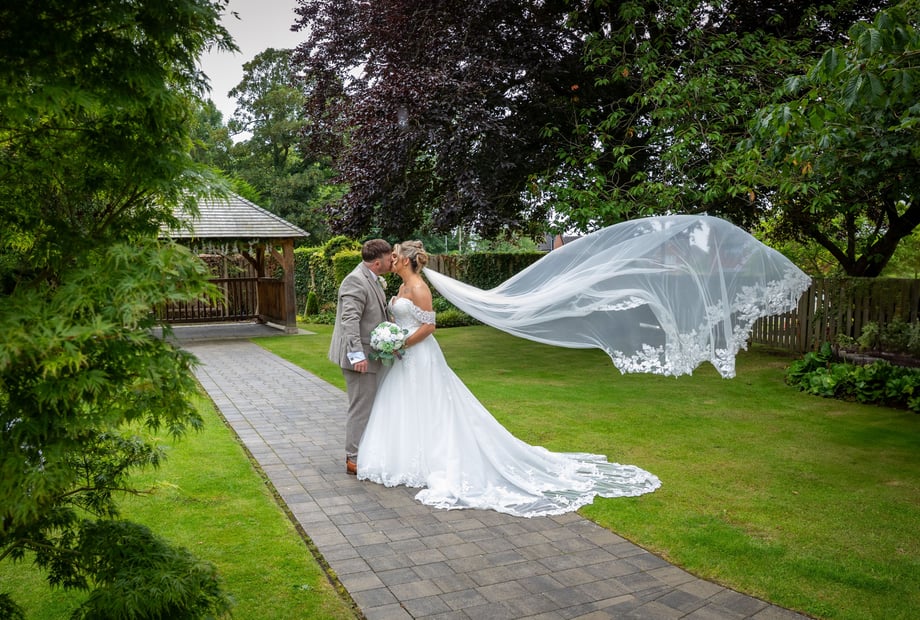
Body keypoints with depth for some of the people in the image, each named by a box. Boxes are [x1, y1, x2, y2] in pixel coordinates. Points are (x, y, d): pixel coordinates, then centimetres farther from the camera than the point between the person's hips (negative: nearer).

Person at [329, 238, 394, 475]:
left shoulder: (372, 279, 12)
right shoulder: (356, 281, -19)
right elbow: (349, 320, -26)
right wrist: (357, 355, -30)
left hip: (367, 354, 10)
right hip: (360, 356, -10)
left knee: (366, 405, 18)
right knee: (362, 407, -4)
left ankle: (357, 453, 30)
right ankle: (355, 459, 6)